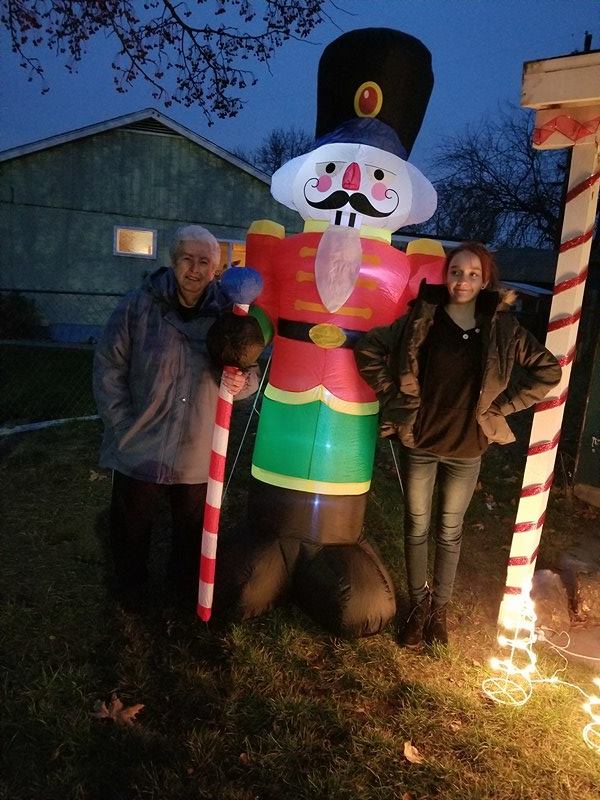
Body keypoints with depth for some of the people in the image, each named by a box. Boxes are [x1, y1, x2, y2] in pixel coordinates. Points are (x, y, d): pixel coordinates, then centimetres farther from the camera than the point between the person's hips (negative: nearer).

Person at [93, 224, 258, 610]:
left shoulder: (227, 313, -4)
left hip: (197, 453, 2)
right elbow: (108, 367, -5)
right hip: (140, 447, -1)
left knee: (193, 528, 19)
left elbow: (251, 372, 1)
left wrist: (242, 382, -23)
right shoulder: (138, 306, -9)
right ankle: (131, 589, 43)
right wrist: (123, 425, -9)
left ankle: (186, 587, 45)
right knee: (131, 527, 17)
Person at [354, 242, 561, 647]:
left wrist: (500, 405, -3)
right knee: (417, 528, 12)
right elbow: (368, 350, -1)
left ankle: (441, 608, 32)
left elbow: (548, 371, 2)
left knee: (449, 532, 14)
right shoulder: (421, 320, -6)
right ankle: (419, 605, 31)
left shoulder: (502, 328, -4)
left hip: (466, 450, 0)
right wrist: (396, 397, -5)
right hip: (419, 443, 0)